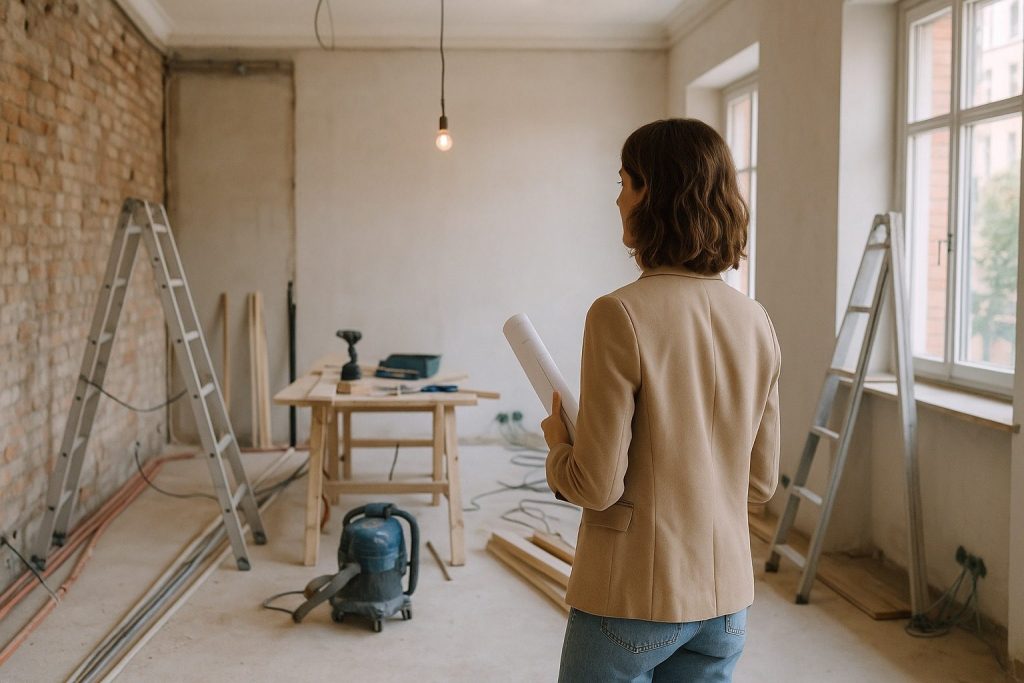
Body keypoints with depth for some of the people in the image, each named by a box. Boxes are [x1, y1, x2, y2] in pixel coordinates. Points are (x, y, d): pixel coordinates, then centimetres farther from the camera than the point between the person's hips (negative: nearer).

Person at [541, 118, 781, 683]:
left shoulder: (620, 315, -18)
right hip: (724, 601, 6)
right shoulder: (754, 322, 0)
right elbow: (761, 482, 7)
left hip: (631, 600, -5)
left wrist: (558, 445, 2)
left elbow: (597, 486, -17)